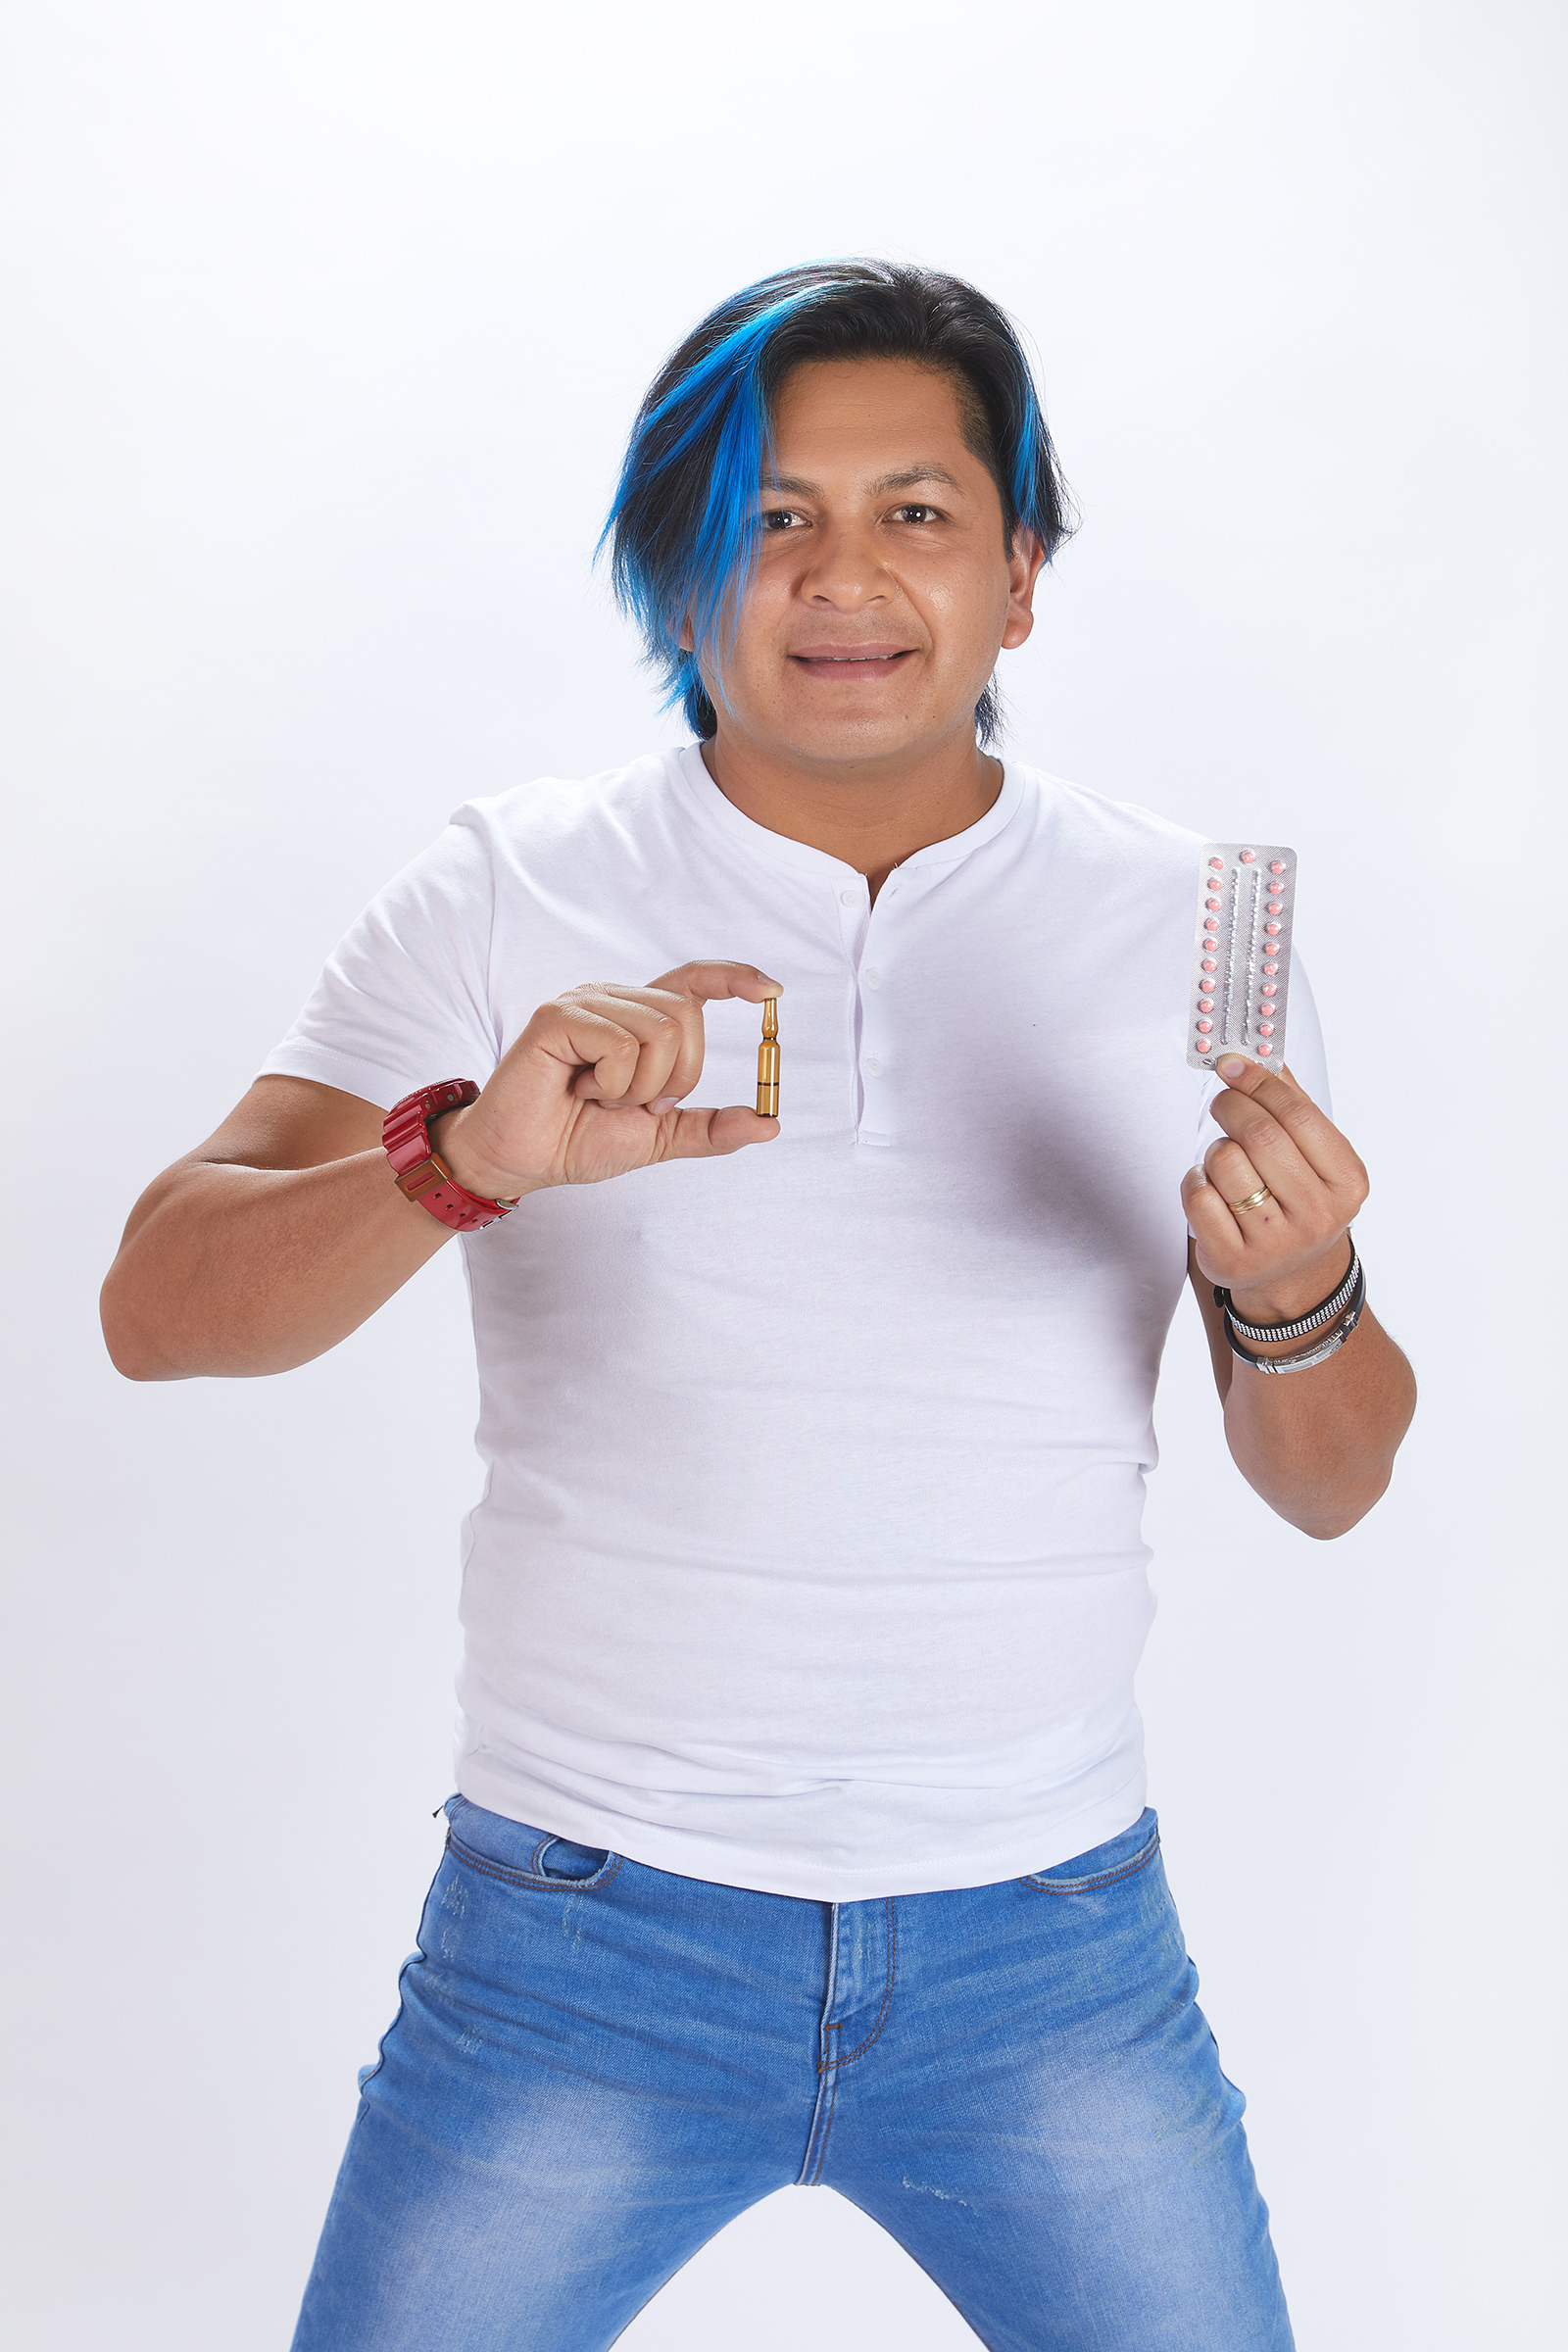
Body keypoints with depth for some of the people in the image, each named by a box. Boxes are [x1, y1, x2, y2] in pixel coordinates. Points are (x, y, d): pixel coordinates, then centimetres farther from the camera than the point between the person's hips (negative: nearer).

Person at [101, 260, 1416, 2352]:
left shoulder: (1186, 924, 0)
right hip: (588, 1923, -1)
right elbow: (161, 1307, -12)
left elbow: (1332, 1488, 2)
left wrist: (1293, 1301, -20)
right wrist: (465, 1161, -31)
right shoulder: (510, 897, -4)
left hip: (1048, 1948, 2)